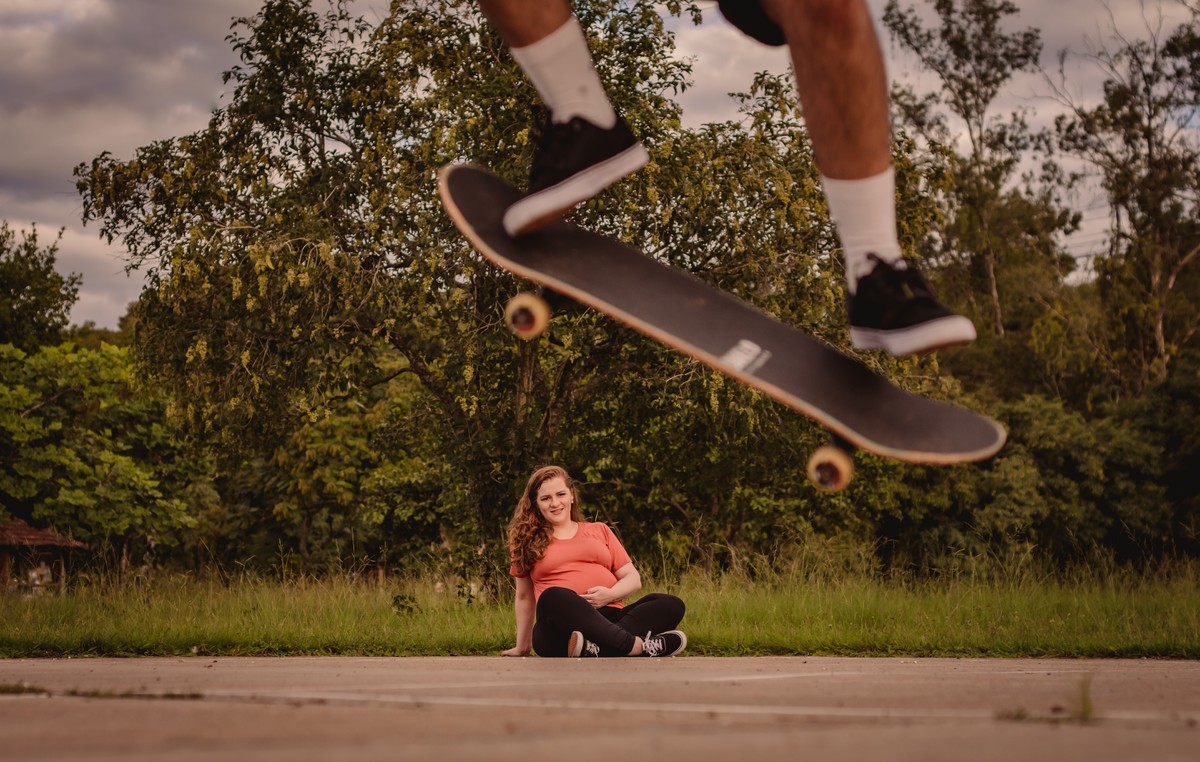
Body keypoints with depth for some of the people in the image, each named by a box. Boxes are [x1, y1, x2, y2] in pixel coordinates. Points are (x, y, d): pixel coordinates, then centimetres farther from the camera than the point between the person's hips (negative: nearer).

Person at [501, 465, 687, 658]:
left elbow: (633, 579, 17)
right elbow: (524, 597, 25)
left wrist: (611, 594, -4)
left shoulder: (599, 530, 23)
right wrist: (522, 647, 25)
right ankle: (639, 646, -40)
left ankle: (596, 649, -44)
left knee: (671, 605, -24)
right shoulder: (529, 542, 19)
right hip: (561, 630, -3)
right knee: (553, 597, -39)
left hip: (609, 618, 3)